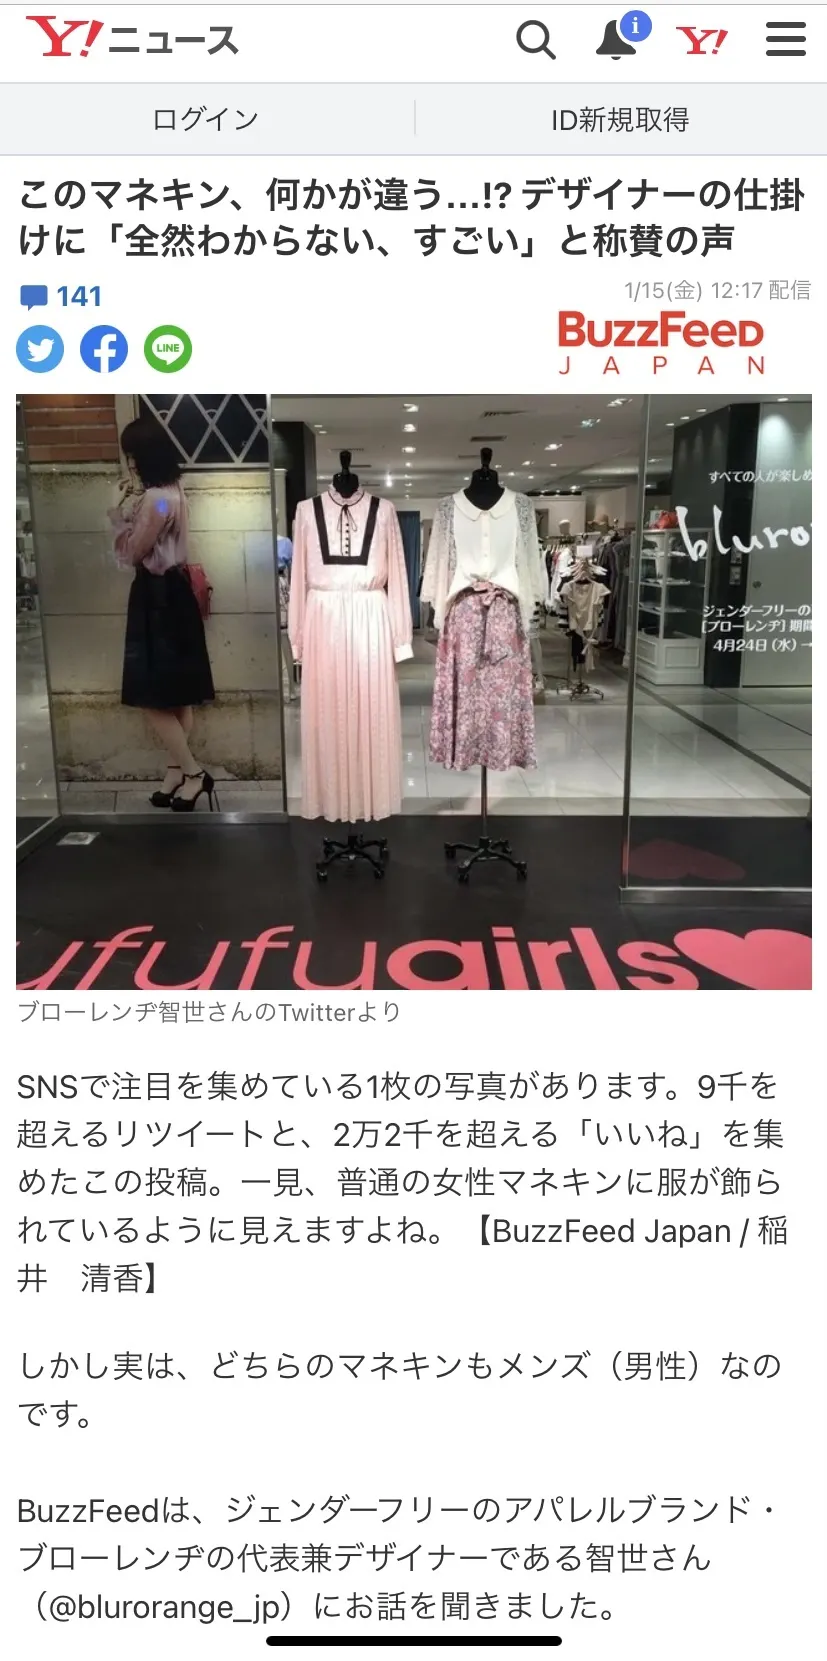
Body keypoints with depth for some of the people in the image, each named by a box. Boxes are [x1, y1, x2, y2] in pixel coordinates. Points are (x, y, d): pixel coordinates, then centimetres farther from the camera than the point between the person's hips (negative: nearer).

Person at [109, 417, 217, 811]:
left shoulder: (155, 499, -21)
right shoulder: (171, 490, 10)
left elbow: (132, 553, -14)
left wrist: (121, 511, -4)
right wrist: (134, 504, 11)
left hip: (158, 598, -10)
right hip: (171, 592, 10)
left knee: (153, 697, -4)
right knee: (176, 693, 13)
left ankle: (192, 773, 0)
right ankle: (178, 770, 20)